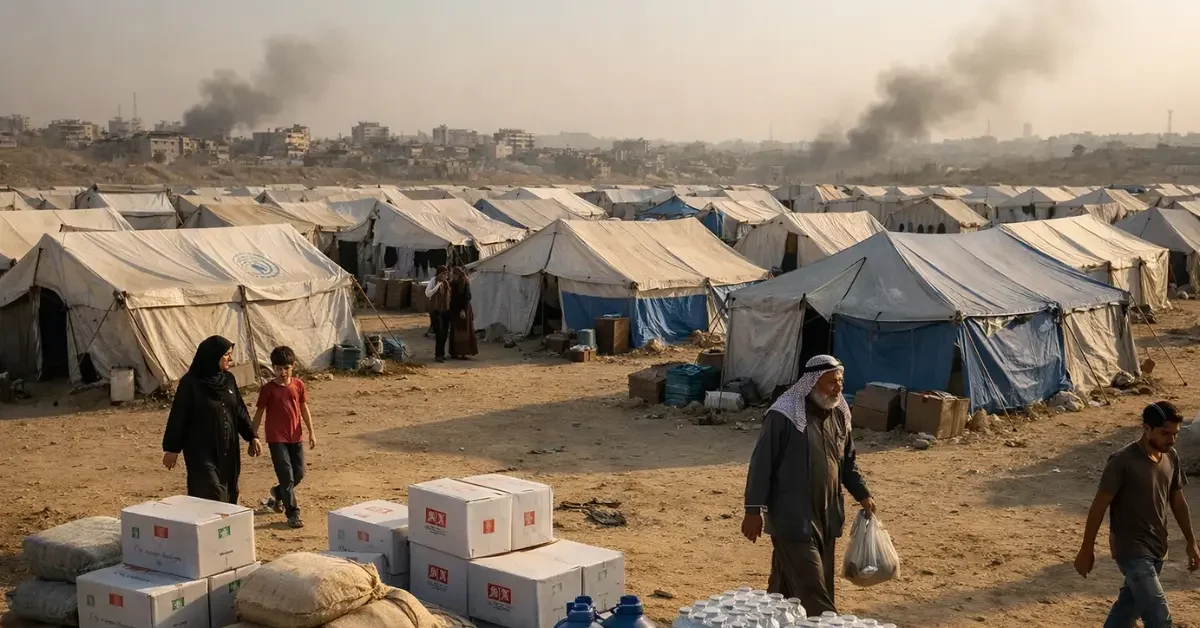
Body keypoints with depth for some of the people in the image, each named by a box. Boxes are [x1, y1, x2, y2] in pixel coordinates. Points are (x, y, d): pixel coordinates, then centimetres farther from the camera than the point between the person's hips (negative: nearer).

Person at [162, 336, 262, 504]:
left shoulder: (229, 379, 6)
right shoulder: (191, 383, -12)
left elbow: (240, 411, 13)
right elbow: (178, 416, -9)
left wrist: (251, 437, 7)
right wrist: (172, 449, -8)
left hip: (228, 448, 6)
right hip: (202, 450, -6)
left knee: (228, 495, 8)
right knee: (211, 498, -11)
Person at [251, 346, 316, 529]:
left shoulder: (298, 385, 1)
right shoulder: (268, 388, -8)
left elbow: (304, 409, 9)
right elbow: (259, 413, -3)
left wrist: (311, 432, 7)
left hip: (296, 436, 4)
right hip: (276, 438, -4)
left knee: (299, 474, 10)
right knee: (287, 475, -8)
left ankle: (277, 493, 37)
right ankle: (293, 513, 0)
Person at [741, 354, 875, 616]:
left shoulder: (839, 416, 8)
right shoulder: (784, 416, -14)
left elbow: (847, 461, 22)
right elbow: (761, 464, -13)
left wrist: (862, 494, 14)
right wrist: (754, 510, -14)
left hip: (825, 517, 7)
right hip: (793, 518, -7)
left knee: (785, 586, 13)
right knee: (811, 588, -6)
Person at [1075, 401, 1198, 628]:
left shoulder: (1171, 457, 2)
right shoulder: (1123, 461, -20)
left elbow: (1177, 501, 15)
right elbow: (1099, 506, -14)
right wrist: (1087, 550, -11)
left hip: (1156, 549, 7)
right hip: (1131, 549, -7)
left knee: (1129, 607, 19)